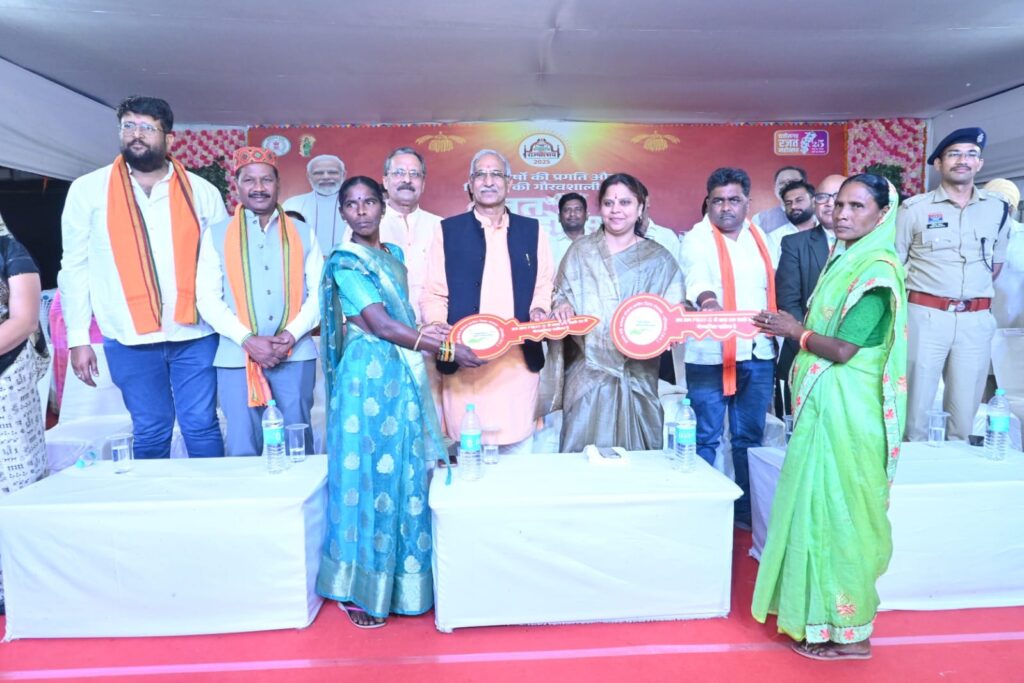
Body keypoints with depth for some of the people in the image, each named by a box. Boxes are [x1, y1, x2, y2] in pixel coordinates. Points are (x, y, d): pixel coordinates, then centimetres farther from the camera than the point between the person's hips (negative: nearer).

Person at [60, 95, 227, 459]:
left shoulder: (201, 191, 5)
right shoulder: (88, 190, 5)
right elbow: (75, 266, 6)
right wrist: (78, 338, 2)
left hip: (195, 334, 0)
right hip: (129, 337, 0)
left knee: (202, 426, 4)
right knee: (150, 432, 8)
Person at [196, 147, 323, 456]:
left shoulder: (303, 233, 11)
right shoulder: (217, 234, 8)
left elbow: (319, 292, 5)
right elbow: (208, 298, 1)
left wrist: (292, 334, -10)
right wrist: (247, 339, -12)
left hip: (295, 356, 1)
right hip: (237, 357, 0)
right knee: (242, 448, 3)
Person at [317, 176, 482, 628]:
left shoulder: (395, 254, 15)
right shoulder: (344, 261, -6)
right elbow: (380, 324, -15)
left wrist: (425, 333, -2)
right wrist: (448, 350, -15)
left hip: (403, 379, 7)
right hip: (368, 379, -6)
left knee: (406, 476, 10)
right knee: (369, 476, 0)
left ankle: (399, 581, 23)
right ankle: (358, 589, 14)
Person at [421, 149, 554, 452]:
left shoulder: (532, 230, 12)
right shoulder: (448, 230, 7)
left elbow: (544, 286, 14)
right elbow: (433, 294, 5)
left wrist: (539, 310, -6)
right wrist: (437, 324, -13)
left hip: (520, 359, 2)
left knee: (519, 447, 6)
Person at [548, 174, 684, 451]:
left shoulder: (659, 258, 7)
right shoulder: (581, 250, 8)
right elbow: (561, 293, 10)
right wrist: (562, 305, -13)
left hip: (638, 373, 0)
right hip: (588, 370, 0)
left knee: (634, 456, 6)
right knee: (584, 452, 1)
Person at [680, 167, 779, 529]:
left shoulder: (762, 238, 13)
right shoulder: (698, 238, -4)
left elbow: (774, 289, 17)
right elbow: (698, 278, -23)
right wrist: (708, 301, -43)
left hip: (759, 354, 5)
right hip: (711, 355, -5)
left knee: (750, 437, 13)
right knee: (706, 438, 2)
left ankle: (747, 510, 26)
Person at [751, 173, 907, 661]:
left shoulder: (877, 270, -15)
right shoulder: (847, 260, 12)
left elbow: (843, 348, -20)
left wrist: (795, 330, -6)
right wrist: (788, 327, 2)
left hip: (844, 407, -9)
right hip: (824, 402, 9)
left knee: (834, 509, 1)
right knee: (821, 505, 16)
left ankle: (846, 631, 17)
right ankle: (822, 613, 31)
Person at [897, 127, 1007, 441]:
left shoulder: (997, 208, 10)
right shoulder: (914, 208, 0)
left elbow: (997, 262, 21)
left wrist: (977, 296, 13)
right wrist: (914, 301, -1)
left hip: (976, 320, 3)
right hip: (925, 316, -3)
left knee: (966, 406, 8)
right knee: (916, 402, 0)